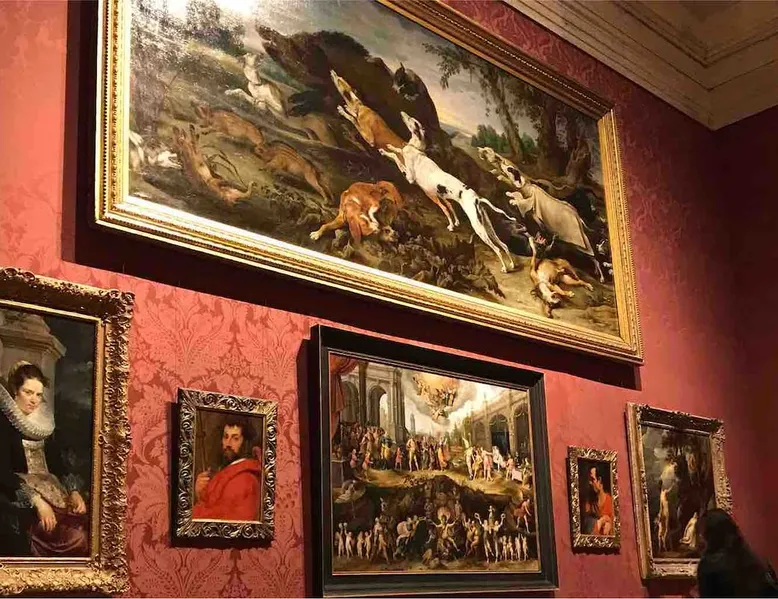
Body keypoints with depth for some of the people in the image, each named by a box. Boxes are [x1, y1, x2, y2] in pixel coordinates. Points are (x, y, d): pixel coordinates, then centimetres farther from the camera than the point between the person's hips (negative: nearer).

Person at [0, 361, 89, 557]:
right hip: (20, 500, -6)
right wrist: (36, 500, -23)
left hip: (50, 493, 6)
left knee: (88, 528, -21)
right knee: (73, 538, -28)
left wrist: (74, 491, -3)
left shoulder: (44, 422, 14)